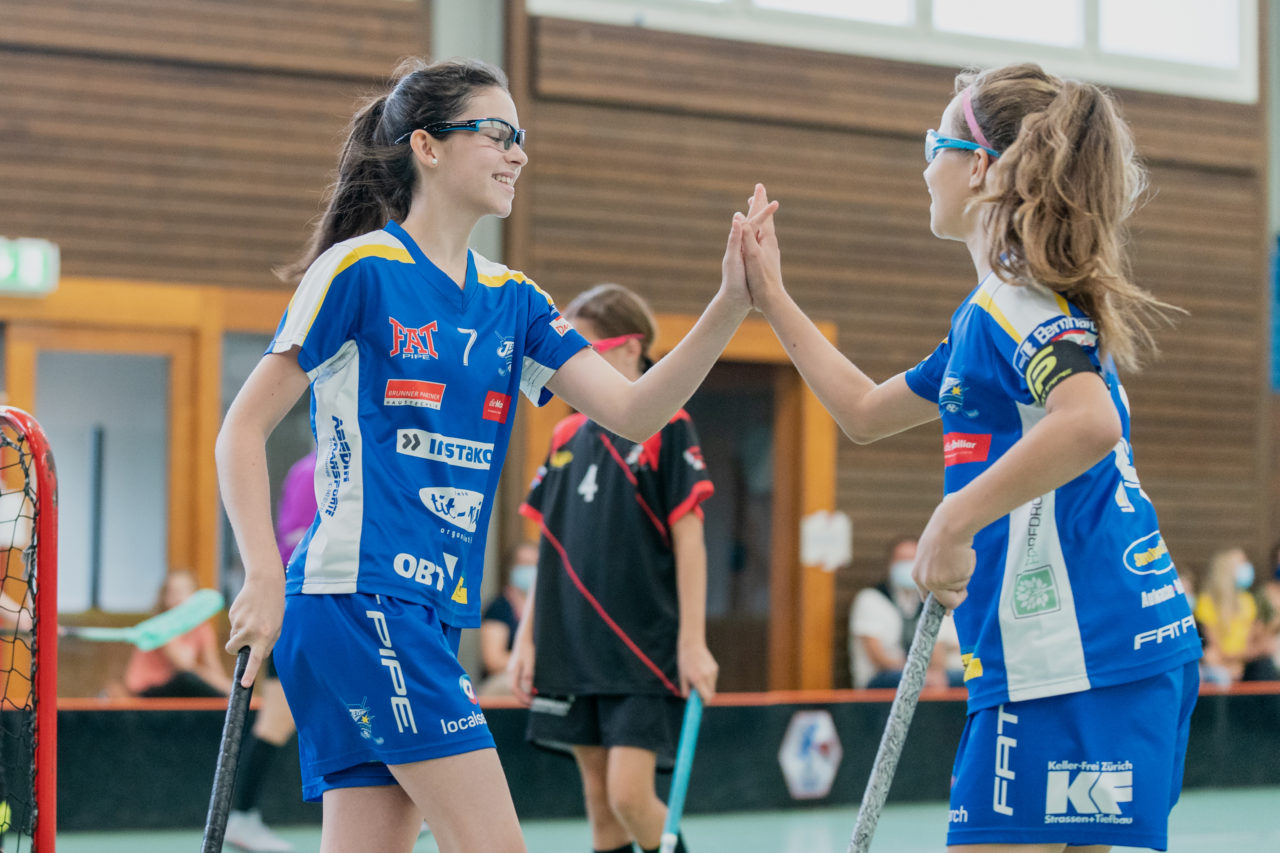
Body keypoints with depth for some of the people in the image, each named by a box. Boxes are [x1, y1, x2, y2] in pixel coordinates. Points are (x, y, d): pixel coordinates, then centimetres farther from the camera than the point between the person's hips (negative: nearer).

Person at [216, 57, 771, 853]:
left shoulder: (511, 301, 15)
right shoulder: (361, 270, -4)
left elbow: (633, 410, 4)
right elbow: (244, 429, -4)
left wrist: (730, 306, -8)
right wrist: (266, 577, -14)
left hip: (431, 613, 8)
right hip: (359, 598, -8)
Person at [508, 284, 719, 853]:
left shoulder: (665, 427, -5)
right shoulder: (568, 436, 12)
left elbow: (688, 539, -8)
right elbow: (552, 548, 15)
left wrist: (692, 641, -13)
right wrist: (527, 638, 10)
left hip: (644, 647, -6)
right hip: (574, 650, 6)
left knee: (630, 795, -14)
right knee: (599, 798, 6)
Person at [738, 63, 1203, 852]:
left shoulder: (1018, 302, -11)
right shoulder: (987, 313, 21)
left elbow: (1090, 423, -30)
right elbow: (865, 411, 33)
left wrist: (957, 520, -26)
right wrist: (772, 298, 34)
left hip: (1079, 660, -10)